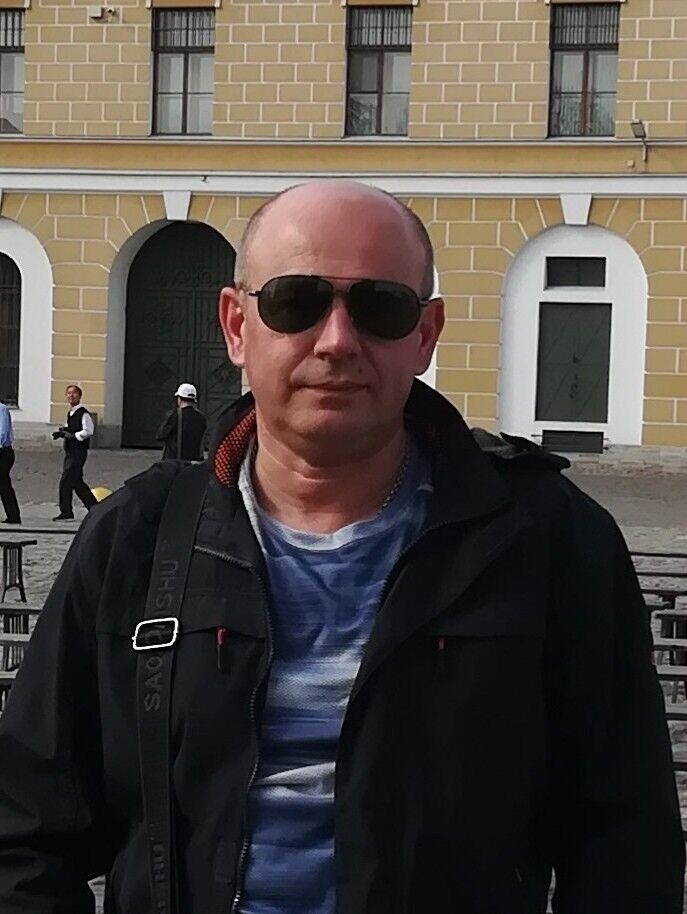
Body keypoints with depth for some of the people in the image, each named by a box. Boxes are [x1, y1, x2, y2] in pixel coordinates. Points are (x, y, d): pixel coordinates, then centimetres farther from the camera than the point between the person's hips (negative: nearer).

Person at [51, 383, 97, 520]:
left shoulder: (83, 414, -11)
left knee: (65, 481, -10)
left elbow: (88, 431, -20)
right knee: (76, 481, 13)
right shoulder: (70, 414, 15)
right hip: (70, 451, 9)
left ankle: (66, 512, -3)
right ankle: (94, 507, 23)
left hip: (79, 451, -9)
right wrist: (62, 432, 8)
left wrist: (72, 435, -21)